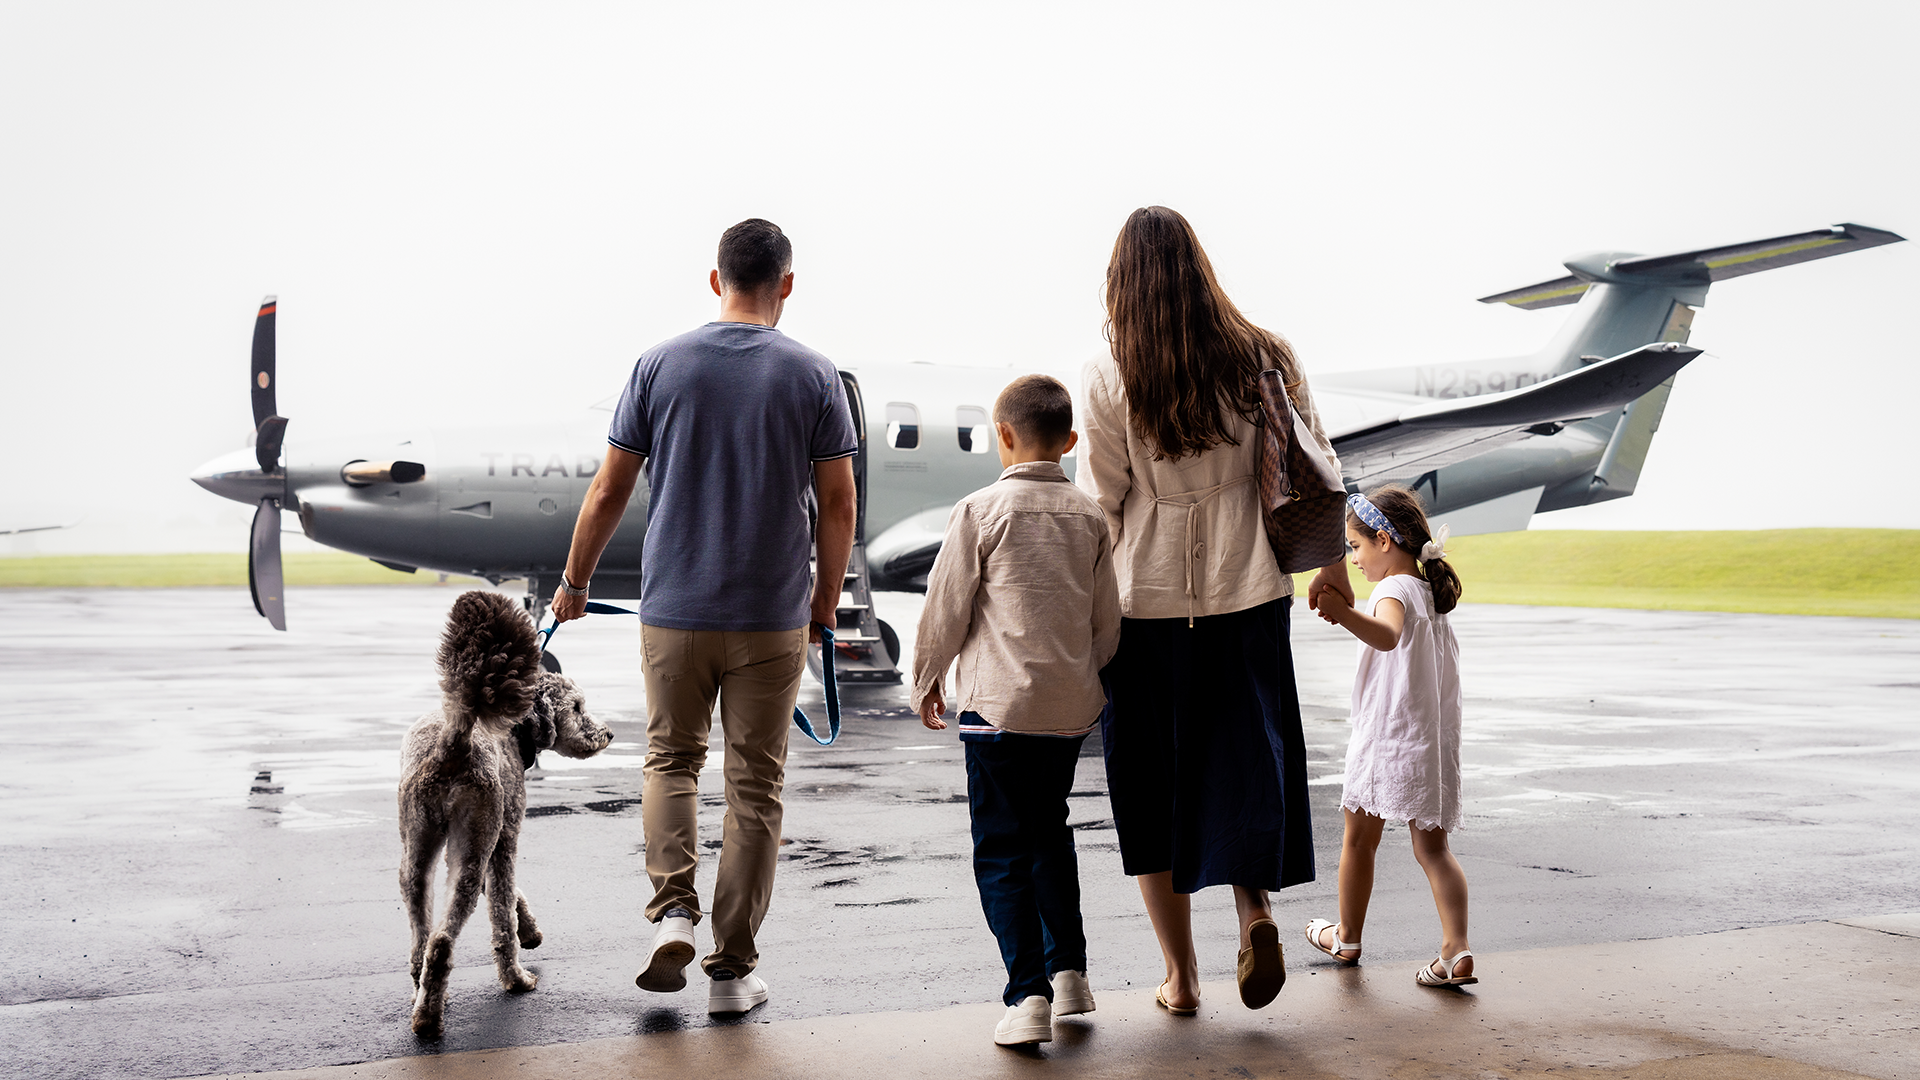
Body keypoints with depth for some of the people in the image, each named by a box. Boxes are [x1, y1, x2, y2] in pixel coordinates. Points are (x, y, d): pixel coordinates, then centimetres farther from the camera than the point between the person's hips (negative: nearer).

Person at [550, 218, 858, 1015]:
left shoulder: (660, 365, -1)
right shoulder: (812, 375, -3)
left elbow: (609, 491, 2)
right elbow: (838, 505, -2)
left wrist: (575, 580, 15)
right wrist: (825, 602, 11)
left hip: (674, 610, 1)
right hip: (773, 615, -1)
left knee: (671, 758, 20)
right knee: (754, 785, 8)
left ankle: (672, 909, 0)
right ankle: (732, 969, 11)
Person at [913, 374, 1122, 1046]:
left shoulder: (982, 510, -8)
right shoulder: (1090, 516, 5)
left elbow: (945, 606, -4)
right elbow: (1107, 620, 10)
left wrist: (926, 679, 11)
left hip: (997, 705, -5)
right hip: (1071, 706, 5)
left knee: (1001, 852, 0)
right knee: (1050, 833, 22)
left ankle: (1028, 996, -7)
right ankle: (1069, 972, 24)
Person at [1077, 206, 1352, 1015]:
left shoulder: (1110, 378, -8)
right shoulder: (1265, 359, -2)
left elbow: (1100, 507, -6)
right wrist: (1332, 567, 16)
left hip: (1146, 600, -2)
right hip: (1247, 592, 2)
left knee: (1153, 779, 10)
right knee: (1245, 760, 15)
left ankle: (1180, 975, 15)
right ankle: (1255, 905, -9)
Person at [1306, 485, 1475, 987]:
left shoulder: (1393, 591, -16)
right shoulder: (1430, 591, 12)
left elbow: (1388, 635, -40)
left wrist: (1344, 614, -56)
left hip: (1386, 736, -7)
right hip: (1434, 740, 8)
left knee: (1359, 840, 11)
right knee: (1432, 846, 5)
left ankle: (1347, 937, 26)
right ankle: (1456, 949, -7)